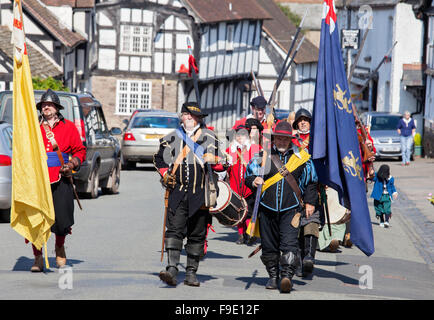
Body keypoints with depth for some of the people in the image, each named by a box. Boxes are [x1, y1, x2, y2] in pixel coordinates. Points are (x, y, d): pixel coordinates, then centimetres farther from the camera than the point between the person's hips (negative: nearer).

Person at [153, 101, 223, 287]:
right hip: (177, 192, 0)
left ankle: (191, 273, 13)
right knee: (174, 230, -12)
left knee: (197, 235, 5)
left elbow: (215, 160, 2)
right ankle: (171, 270, -18)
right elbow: (159, 158, 21)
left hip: (200, 194, 0)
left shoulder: (208, 137, 6)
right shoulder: (173, 138, 11)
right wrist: (165, 174, 7)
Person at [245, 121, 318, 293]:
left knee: (289, 243, -16)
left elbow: (310, 182, 15)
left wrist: (310, 202, 7)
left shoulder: (301, 157, 8)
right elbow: (248, 175, 13)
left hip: (291, 208, -2)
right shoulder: (263, 156, 8)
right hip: (267, 207, 2)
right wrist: (254, 181, -10)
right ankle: (273, 276, 21)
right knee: (269, 244, 7)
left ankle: (287, 276, -21)